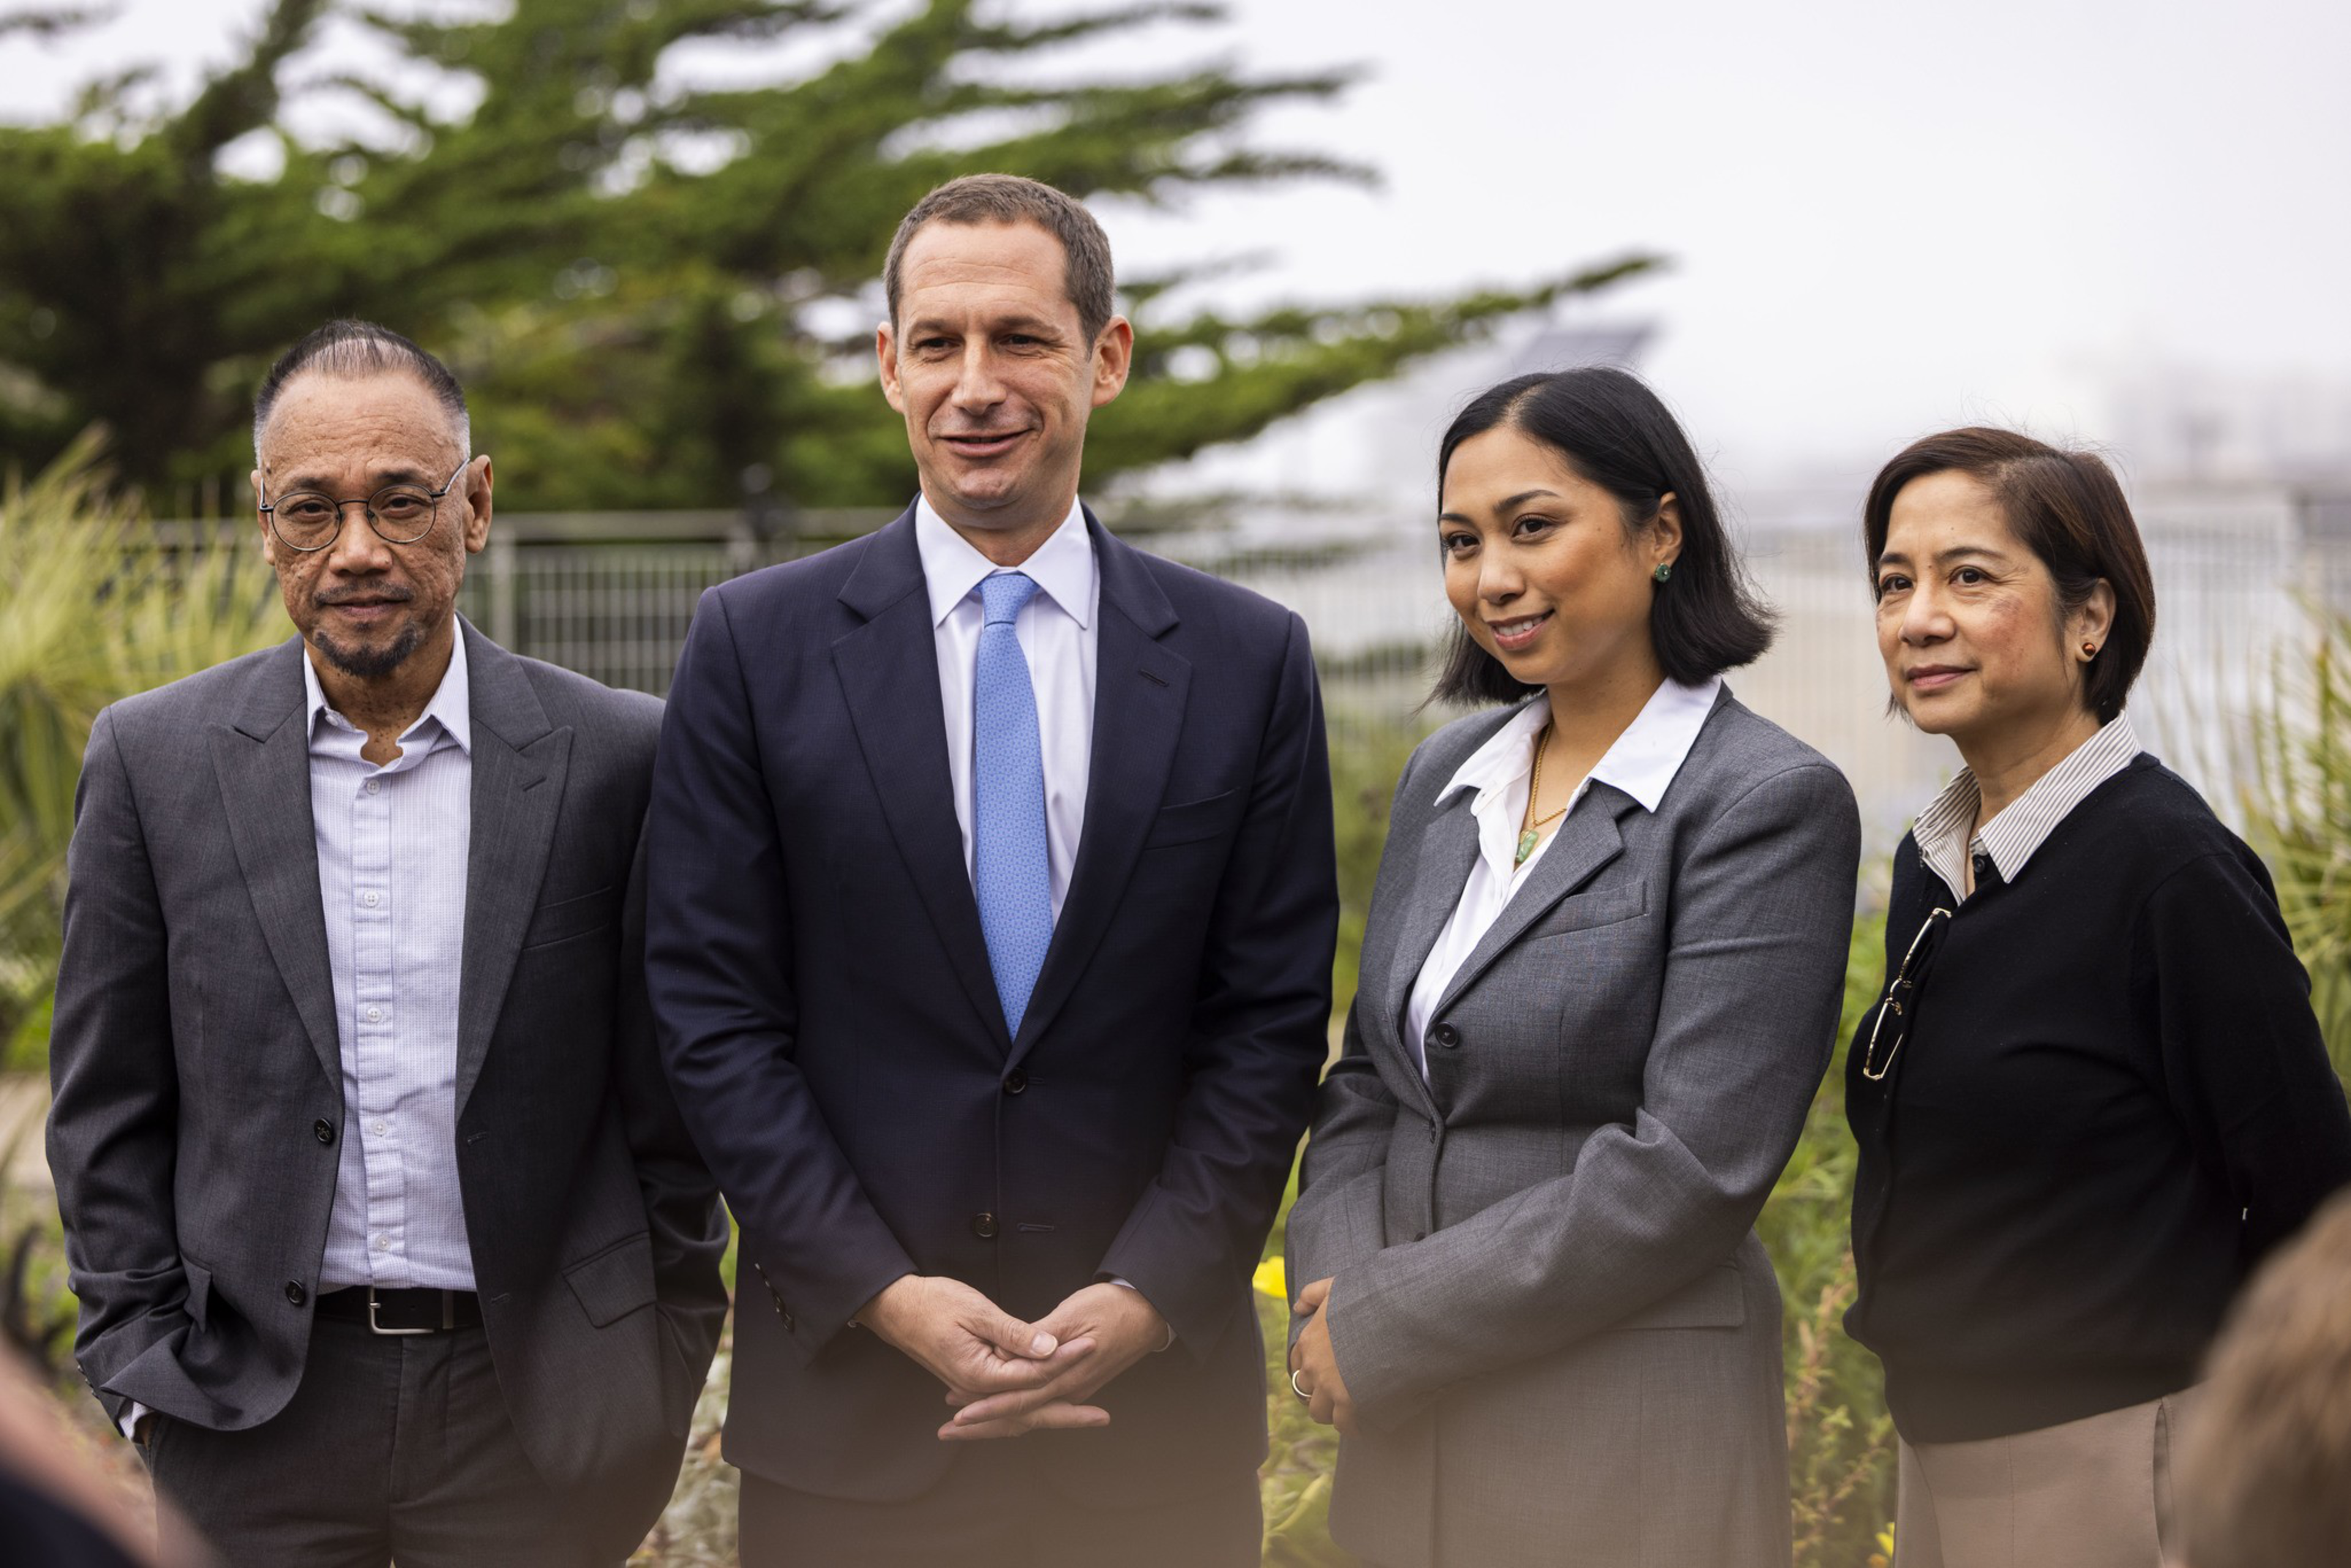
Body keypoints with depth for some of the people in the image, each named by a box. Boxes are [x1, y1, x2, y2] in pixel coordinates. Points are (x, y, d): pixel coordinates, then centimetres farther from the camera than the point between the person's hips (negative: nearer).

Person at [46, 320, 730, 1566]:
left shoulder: (614, 758, -2)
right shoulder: (153, 758, 1)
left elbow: (668, 1099, 3)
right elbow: (107, 1109, 5)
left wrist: (660, 1380, 2)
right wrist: (144, 1373, -1)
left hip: (534, 1406, 0)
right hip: (252, 1408, 1)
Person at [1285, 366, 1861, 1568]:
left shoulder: (1769, 802, -12)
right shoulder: (1445, 774, 9)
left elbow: (1690, 1168, -18)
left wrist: (1386, 1327, -15)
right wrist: (1334, 1295, -6)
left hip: (1627, 1424, -6)